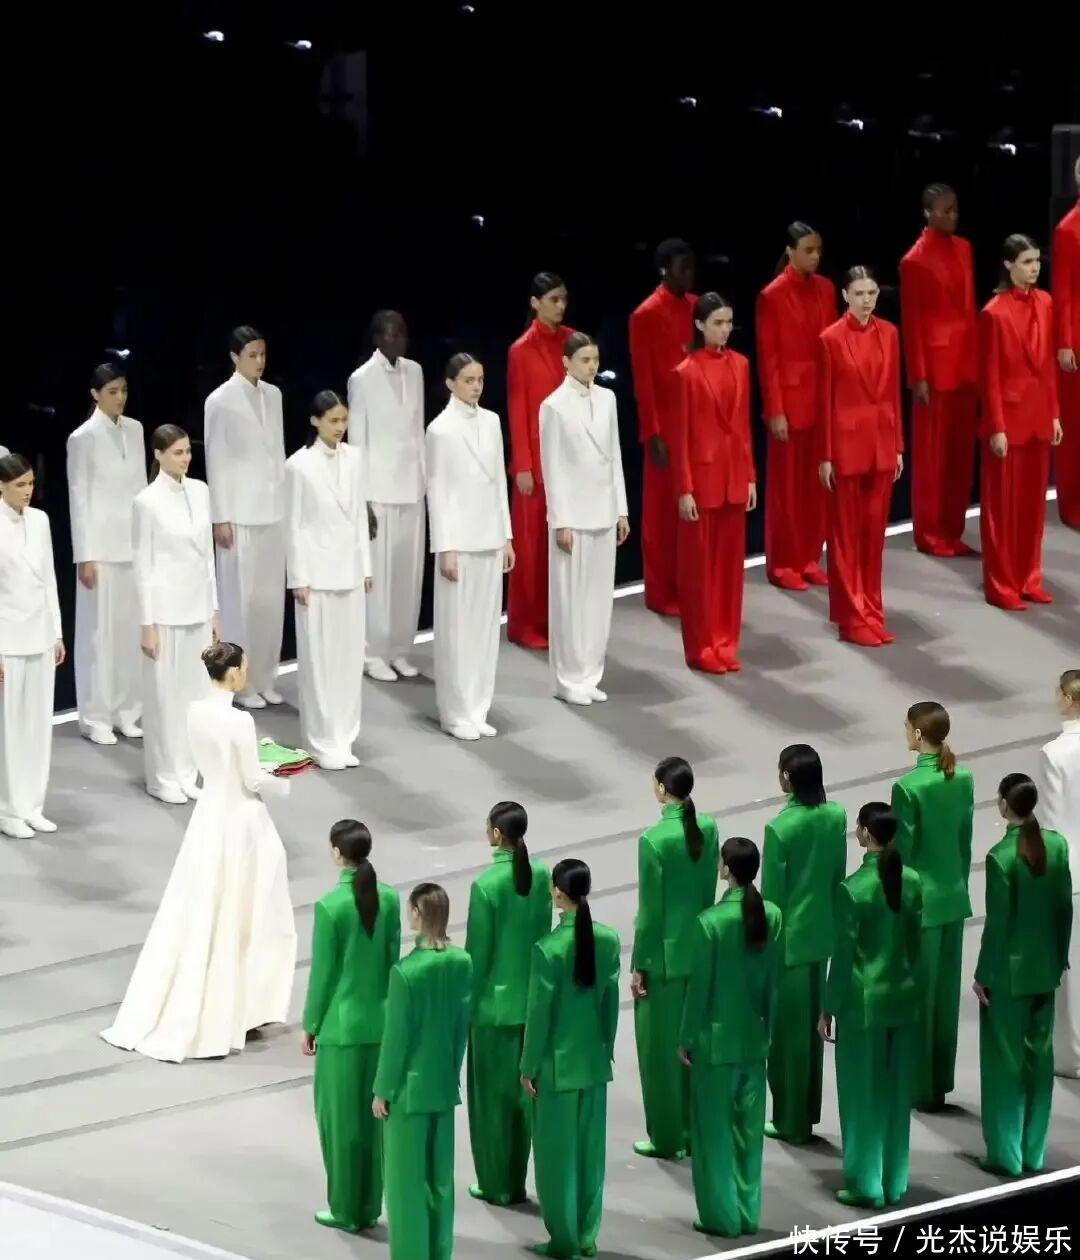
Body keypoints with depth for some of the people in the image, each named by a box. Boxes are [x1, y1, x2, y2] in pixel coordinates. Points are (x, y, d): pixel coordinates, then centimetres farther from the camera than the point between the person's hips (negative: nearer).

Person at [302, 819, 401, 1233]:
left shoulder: (330, 906, -19)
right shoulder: (389, 899, -3)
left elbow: (323, 973, -13)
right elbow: (393, 959, 5)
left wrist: (310, 1027, -2)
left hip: (342, 1024, -6)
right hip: (381, 1020, 6)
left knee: (341, 1117, 6)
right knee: (372, 1114, 14)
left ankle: (346, 1210, 12)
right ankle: (369, 1207, 20)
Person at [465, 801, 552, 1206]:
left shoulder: (486, 885, -20)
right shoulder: (541, 876, -4)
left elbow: (477, 951, -15)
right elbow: (544, 932, 6)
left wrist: (466, 1002, -4)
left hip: (495, 1001, -5)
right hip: (532, 997, 5)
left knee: (493, 1094, 7)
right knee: (522, 1090, 15)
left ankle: (497, 1184, 15)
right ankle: (515, 1180, 23)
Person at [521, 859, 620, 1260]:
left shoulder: (549, 949, -20)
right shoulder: (608, 940, -5)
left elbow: (539, 1013, -14)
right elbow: (610, 1000, 4)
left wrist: (528, 1067, -5)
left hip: (557, 1064, -5)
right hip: (594, 1061, 5)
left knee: (557, 1152, 7)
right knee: (590, 1149, 14)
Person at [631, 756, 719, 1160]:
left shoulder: (655, 840, -21)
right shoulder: (707, 829, -3)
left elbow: (650, 911, -16)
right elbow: (709, 888, 6)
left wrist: (639, 966, -8)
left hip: (664, 955, -6)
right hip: (699, 949, 6)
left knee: (661, 1046, 6)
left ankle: (666, 1138, 14)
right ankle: (694, 1128, 26)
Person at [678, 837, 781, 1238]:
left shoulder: (711, 921, -19)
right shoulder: (772, 916, -4)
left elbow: (699, 986, -13)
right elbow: (773, 979, 3)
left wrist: (686, 1038, -3)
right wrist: (767, 1027, 15)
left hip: (717, 1039, -5)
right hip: (755, 1038, 5)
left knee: (715, 1129, 7)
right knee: (748, 1128, 14)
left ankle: (722, 1216, 12)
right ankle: (747, 1213, 20)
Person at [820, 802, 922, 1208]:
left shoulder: (854, 888, -17)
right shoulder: (911, 882, -1)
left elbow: (844, 954, -13)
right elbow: (915, 942, 7)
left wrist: (828, 1008, -4)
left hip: (864, 1002, -5)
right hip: (903, 998, 5)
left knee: (863, 1094, 5)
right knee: (896, 1091, 13)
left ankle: (866, 1185, 11)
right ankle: (894, 1182, 21)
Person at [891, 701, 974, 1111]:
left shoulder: (908, 787, -19)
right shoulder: (963, 779, 0)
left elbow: (902, 850, -15)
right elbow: (965, 840, 7)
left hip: (920, 899, -6)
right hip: (954, 897, 6)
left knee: (917, 993, 4)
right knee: (945, 991, 14)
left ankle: (920, 1087, 11)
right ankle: (940, 1081, 23)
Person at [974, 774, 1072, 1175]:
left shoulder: (1002, 856, -20)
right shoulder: (1056, 845, -3)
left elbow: (997, 922, -16)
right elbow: (1064, 907, 4)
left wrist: (983, 975, -7)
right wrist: (1059, 958, 15)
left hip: (1009, 969, -5)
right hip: (1044, 967, 5)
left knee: (1006, 1060, 5)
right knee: (1039, 1056, 14)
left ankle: (1007, 1154, 10)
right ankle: (1033, 1150, 21)